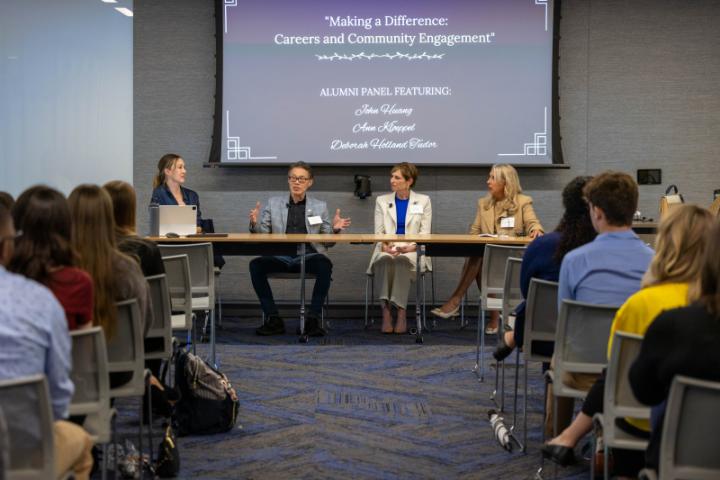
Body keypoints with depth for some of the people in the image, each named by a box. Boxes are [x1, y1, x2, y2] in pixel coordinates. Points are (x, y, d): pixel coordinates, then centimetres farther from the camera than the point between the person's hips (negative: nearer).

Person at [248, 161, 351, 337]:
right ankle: (273, 319, -19)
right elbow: (261, 234, 10)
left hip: (308, 256, -1)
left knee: (325, 264, -35)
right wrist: (254, 223, -11)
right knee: (256, 264, -28)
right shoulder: (274, 203, 16)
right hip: (280, 257, 1)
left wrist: (334, 229, -9)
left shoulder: (320, 206, 16)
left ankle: (313, 319, -27)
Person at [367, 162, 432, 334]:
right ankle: (386, 311, -43)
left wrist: (410, 247, -16)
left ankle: (401, 312, -41)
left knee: (402, 260, -37)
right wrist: (385, 246, -14)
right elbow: (378, 233, 8)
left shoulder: (423, 201, 11)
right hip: (387, 251, 1)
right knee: (386, 260, -35)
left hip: (412, 252, -1)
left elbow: (425, 233, 3)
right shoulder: (382, 201, 16)